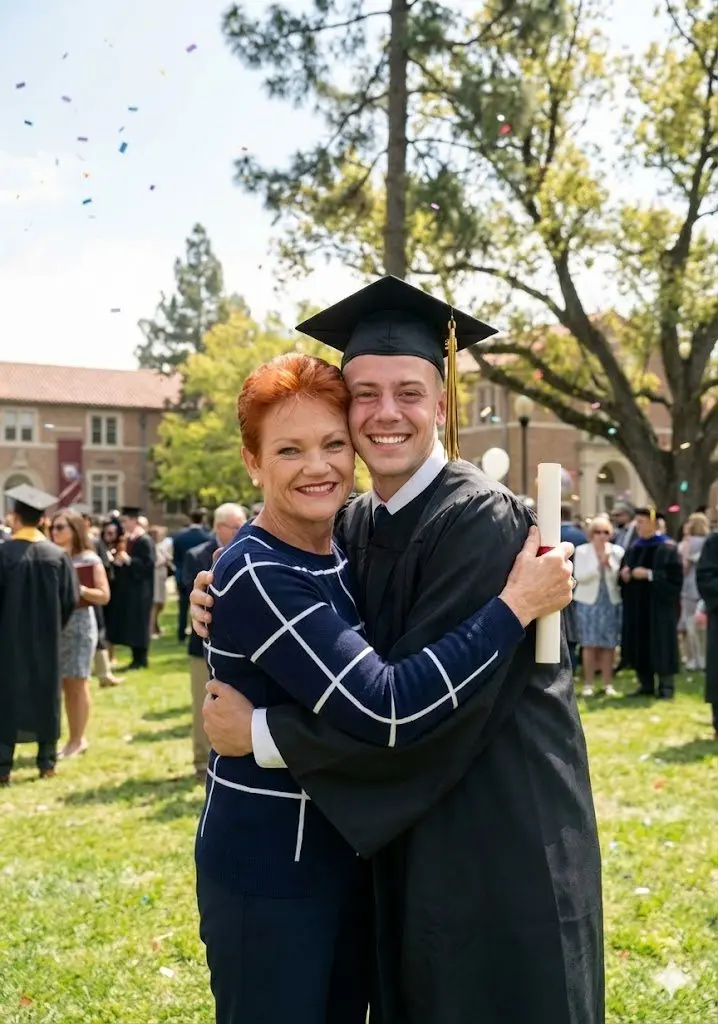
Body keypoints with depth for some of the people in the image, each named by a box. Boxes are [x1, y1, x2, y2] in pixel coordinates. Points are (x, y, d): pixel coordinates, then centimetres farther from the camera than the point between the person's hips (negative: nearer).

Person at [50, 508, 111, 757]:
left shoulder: (90, 560, -4)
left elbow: (104, 596, -6)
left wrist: (77, 588, -16)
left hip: (80, 622, -4)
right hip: (56, 622, 4)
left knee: (78, 682, 0)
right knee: (65, 683, 7)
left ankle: (78, 739, 8)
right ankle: (73, 738, 14)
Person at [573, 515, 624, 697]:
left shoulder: (617, 551, 4)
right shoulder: (581, 551, 0)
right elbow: (579, 576, -12)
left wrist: (610, 565, -17)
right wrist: (599, 565, -19)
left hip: (611, 602, 2)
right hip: (588, 602, -2)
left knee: (609, 645, 3)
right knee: (590, 644, -1)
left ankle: (608, 684, 10)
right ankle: (588, 684, 5)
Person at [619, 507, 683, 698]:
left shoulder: (667, 548, -8)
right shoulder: (633, 548, 10)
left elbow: (675, 577, -15)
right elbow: (624, 572, 17)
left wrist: (648, 574, -21)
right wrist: (624, 575, -6)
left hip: (659, 605, -6)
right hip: (637, 605, 6)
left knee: (661, 646, -2)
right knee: (640, 646, 7)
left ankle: (666, 687, 7)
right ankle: (646, 685, 16)